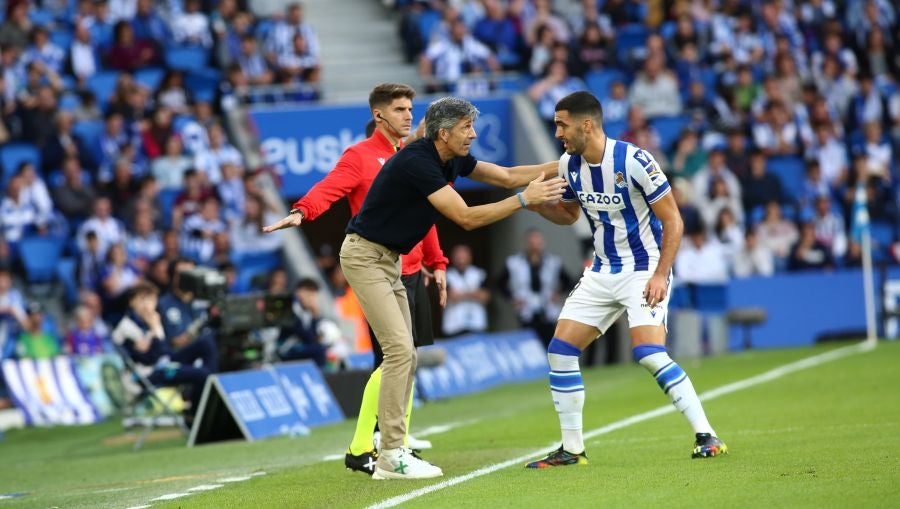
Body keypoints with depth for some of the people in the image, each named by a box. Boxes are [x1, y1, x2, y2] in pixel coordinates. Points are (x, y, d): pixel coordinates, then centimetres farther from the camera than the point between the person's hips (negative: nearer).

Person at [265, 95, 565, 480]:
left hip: (389, 260, 10)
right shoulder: (417, 162, -25)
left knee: (404, 356, 7)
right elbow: (466, 218, -26)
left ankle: (391, 450, 11)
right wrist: (523, 200, -24)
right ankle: (391, 456, -15)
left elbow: (506, 176, 12)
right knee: (399, 349, -16)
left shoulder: (452, 159, 3)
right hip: (365, 256, -10)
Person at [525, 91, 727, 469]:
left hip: (644, 272, -7)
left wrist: (661, 275, -20)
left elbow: (672, 221, -14)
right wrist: (539, 205, -3)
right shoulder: (569, 165, 0)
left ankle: (707, 437, -15)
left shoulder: (634, 161, -20)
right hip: (601, 274, 7)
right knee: (560, 351, -1)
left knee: (649, 354, -24)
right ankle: (571, 449, 9)